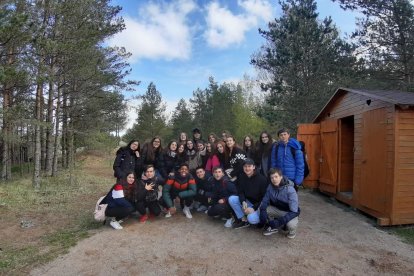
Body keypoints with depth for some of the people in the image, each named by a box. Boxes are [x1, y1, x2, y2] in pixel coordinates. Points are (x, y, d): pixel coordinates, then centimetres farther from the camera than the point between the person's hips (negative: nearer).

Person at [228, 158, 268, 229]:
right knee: (232, 199, -18)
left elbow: (264, 197, -16)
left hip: (259, 205, -5)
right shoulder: (241, 177, -4)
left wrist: (254, 208, -24)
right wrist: (243, 202, -21)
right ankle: (243, 220, -5)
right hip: (247, 201, 5)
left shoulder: (262, 179, -18)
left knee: (251, 219, -33)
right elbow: (240, 192, 0)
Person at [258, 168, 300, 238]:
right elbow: (265, 201, -7)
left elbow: (294, 211, -30)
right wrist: (263, 213, -29)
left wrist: (280, 221, -40)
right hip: (277, 209, 4)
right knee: (260, 209, -20)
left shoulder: (290, 190, -28)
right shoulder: (270, 187, -14)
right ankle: (272, 227, 5)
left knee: (291, 224, -36)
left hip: (290, 212, -4)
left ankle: (291, 231, 3)